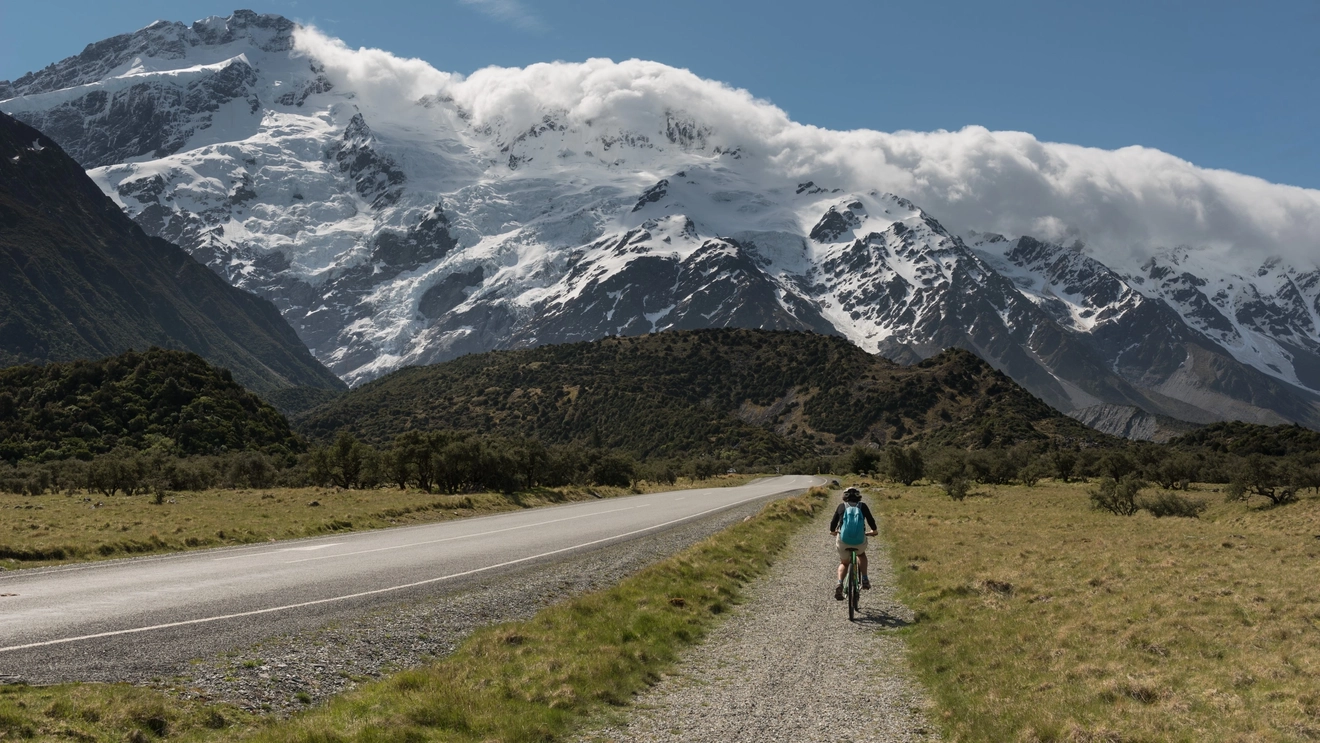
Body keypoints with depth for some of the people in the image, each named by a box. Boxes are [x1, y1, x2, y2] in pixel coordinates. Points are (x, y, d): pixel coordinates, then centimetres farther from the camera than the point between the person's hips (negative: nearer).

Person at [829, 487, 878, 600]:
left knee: (844, 563, 24)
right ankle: (865, 580, 24)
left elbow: (833, 522, 13)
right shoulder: (862, 506, 9)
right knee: (861, 554, 35)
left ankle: (840, 584, -1)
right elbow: (871, 520, 13)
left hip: (843, 541, 0)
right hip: (860, 542, 0)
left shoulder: (841, 506, 10)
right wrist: (874, 531, 34)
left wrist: (833, 531, 34)